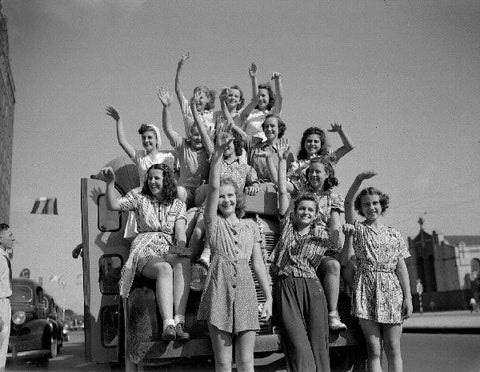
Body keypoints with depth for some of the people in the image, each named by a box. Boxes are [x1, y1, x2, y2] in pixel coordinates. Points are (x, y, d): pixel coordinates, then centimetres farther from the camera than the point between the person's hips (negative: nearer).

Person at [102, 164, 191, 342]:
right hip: (145, 252, -1)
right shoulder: (140, 198, 16)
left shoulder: (178, 204, 17)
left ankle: (179, 322, -44)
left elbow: (180, 231, 5)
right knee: (164, 268, -37)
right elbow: (113, 205, 5)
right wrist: (110, 182, -6)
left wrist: (181, 248, -15)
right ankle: (168, 325, -47)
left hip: (169, 251, 2)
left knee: (183, 263, -36)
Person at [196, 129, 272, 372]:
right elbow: (213, 186, -5)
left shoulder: (251, 226, 15)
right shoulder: (214, 222, 8)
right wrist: (218, 152, -14)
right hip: (219, 288, -2)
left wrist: (269, 298, 7)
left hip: (245, 290, 2)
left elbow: (258, 263, 13)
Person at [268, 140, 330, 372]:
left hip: (311, 287, 1)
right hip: (286, 285, 0)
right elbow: (282, 191, 14)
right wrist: (282, 160, 14)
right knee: (298, 347, -11)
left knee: (318, 345, -4)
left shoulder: (321, 235, 15)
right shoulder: (287, 224, 15)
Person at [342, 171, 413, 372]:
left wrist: (408, 297, 3)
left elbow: (401, 267, 10)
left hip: (392, 289, 2)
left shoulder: (394, 234, 14)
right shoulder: (357, 230, 8)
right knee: (373, 349, -3)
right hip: (366, 289, -2)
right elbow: (348, 203, -7)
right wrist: (359, 180, -20)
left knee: (393, 349, 0)